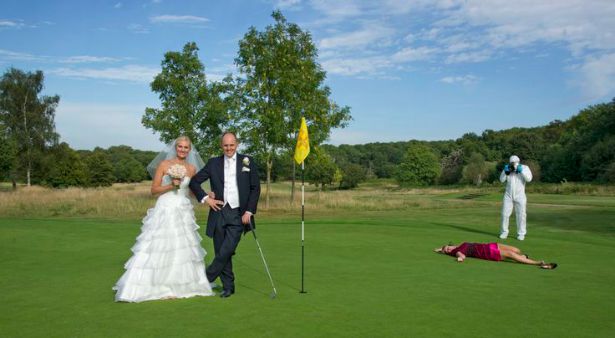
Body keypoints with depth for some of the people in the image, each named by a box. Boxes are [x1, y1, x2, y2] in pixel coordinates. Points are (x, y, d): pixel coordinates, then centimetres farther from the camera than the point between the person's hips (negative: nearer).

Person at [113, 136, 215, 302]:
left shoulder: (191, 168, 7)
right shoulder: (164, 164, -3)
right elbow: (154, 190, -4)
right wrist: (171, 185, -17)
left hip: (183, 213, 4)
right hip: (164, 212, -4)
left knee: (183, 249, 7)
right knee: (158, 249, -4)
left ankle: (177, 286, 20)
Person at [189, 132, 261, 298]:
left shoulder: (247, 161, 4)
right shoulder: (213, 163, 7)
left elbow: (256, 188, 4)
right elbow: (194, 181, 11)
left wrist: (249, 211, -4)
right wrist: (205, 198, -1)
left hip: (238, 215, -2)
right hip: (219, 213, 2)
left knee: (226, 252, -11)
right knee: (221, 252, 6)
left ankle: (205, 278, 9)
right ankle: (228, 286, 20)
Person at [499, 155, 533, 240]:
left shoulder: (524, 168, -3)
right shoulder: (508, 168, 3)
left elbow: (529, 179, -17)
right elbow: (502, 180, -1)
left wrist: (521, 170, -26)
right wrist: (505, 171, -15)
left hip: (520, 196, -2)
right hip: (508, 195, 2)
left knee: (521, 215, 0)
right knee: (505, 214, 1)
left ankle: (521, 234, 10)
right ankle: (504, 232, 12)